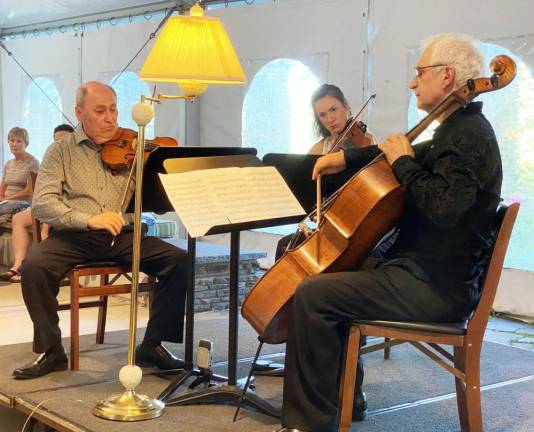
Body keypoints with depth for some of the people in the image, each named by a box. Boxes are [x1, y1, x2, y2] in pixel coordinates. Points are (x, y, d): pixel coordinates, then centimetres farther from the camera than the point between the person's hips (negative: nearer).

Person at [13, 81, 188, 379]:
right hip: (73, 236, -2)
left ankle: (154, 344, -5)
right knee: (34, 266, -30)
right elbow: (42, 204, -7)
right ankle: (51, 351, -10)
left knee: (180, 261, -19)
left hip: (123, 235, 2)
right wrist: (88, 219, -23)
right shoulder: (62, 151, 7)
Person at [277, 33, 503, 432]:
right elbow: (423, 157, 31)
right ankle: (343, 394, 29)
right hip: (429, 273, 11)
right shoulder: (461, 128, 14)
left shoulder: (469, 134, -18)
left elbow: (443, 206, -33)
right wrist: (347, 157, 19)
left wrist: (402, 161, -16)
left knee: (313, 294, -19)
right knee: (336, 281, 25)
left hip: (436, 288, -11)